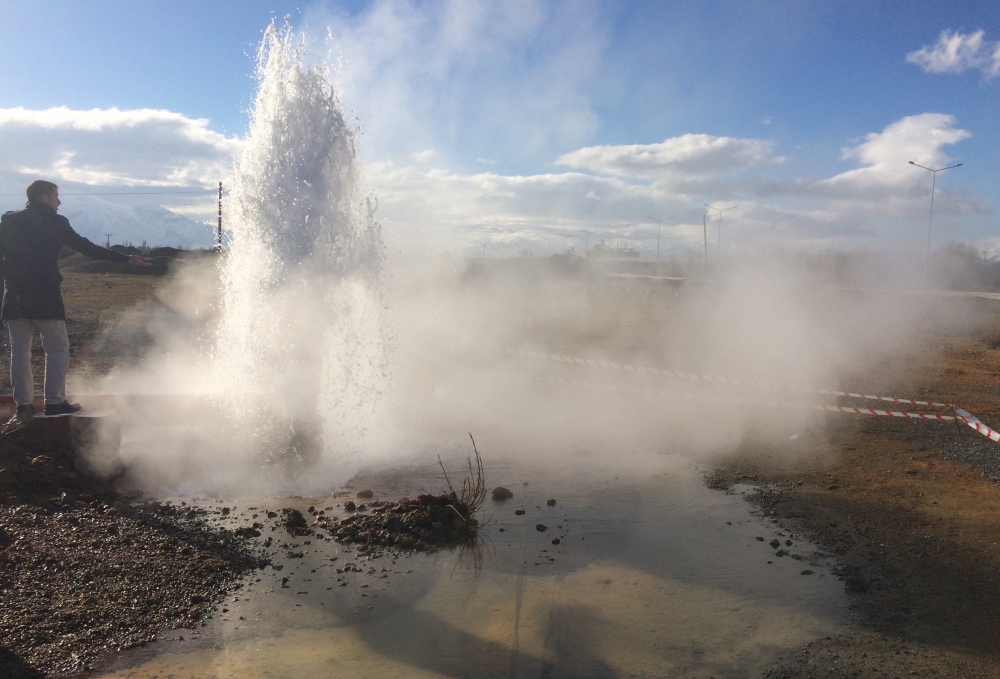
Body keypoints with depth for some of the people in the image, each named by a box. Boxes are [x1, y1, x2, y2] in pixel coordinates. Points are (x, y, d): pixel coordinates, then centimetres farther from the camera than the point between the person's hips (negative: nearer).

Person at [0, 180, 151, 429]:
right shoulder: (54, 222, -4)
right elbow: (87, 248, -5)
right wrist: (126, 259, -2)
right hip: (45, 297, -5)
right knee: (57, 348, 4)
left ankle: (24, 405, 7)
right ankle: (55, 401, 1)